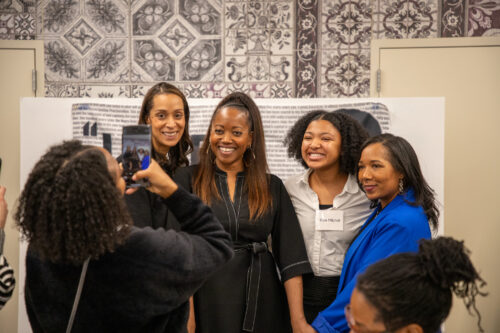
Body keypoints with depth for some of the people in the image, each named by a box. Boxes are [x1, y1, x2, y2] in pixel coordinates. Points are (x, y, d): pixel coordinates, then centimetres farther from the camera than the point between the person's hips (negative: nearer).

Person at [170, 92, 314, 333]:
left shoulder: (272, 187, 5)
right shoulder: (187, 180, -1)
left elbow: (290, 257, -2)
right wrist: (186, 314, -18)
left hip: (262, 303, 2)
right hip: (207, 302, -2)